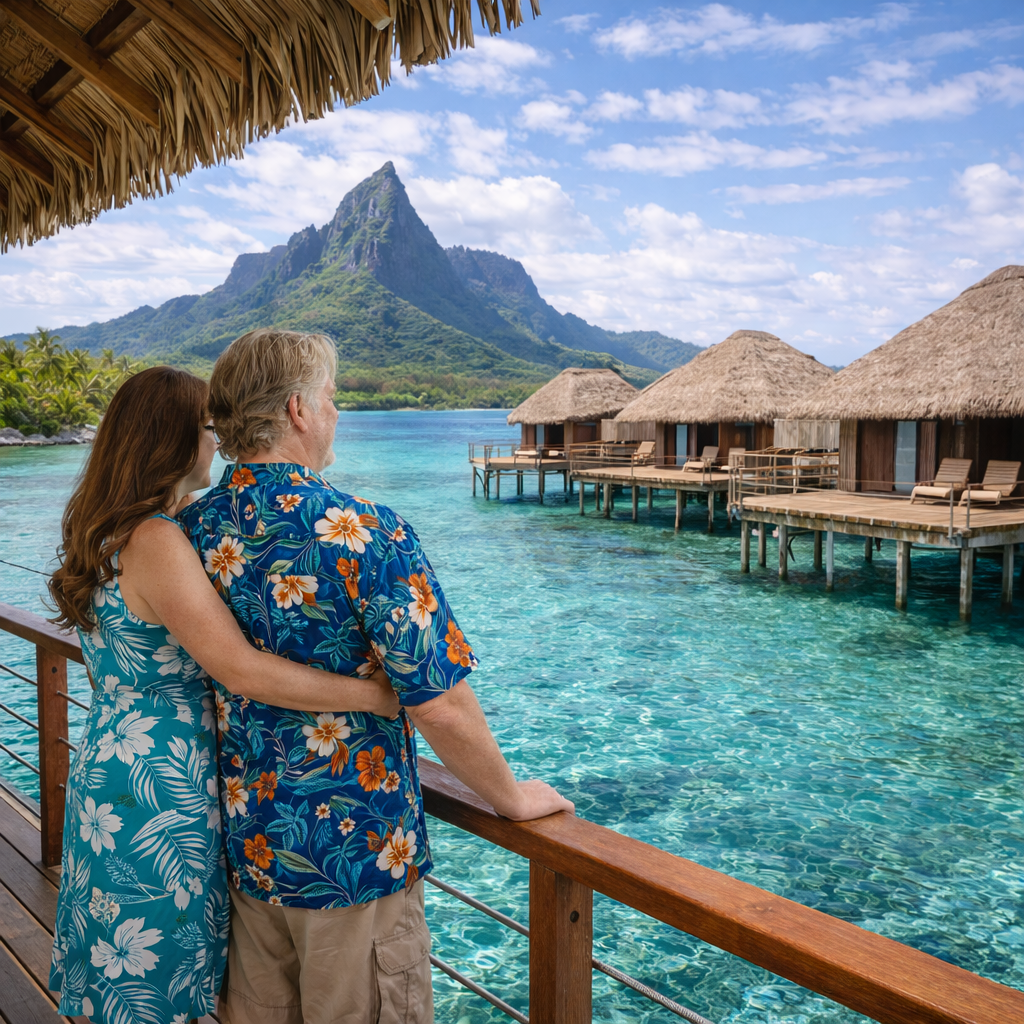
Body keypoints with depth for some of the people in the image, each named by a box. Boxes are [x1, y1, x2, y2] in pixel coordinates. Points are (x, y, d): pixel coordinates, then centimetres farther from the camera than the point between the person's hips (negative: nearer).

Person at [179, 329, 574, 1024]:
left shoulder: (191, 529, -3)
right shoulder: (366, 535, -23)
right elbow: (438, 704, -23)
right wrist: (511, 797, -6)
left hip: (243, 842, 6)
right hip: (355, 848, -5)